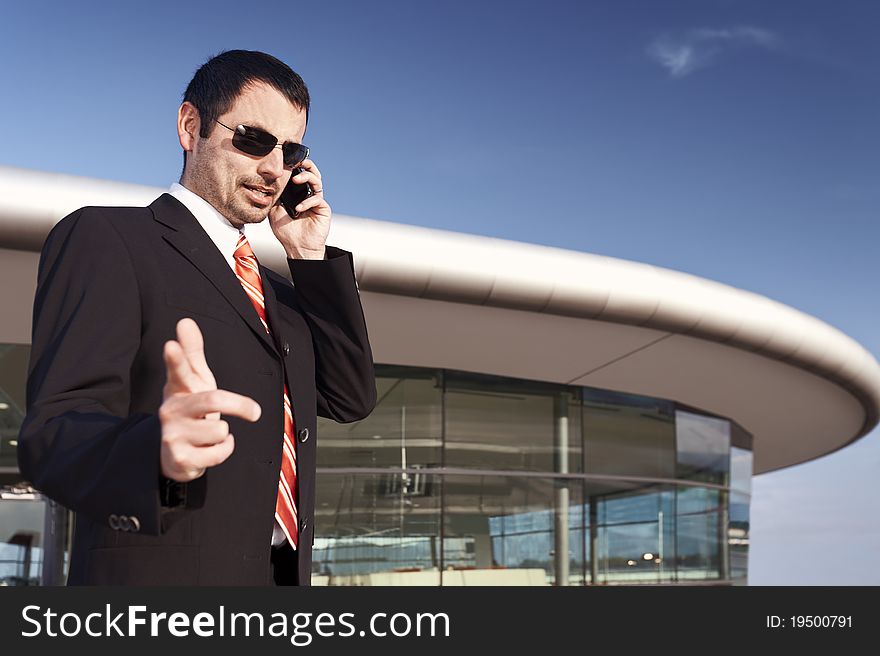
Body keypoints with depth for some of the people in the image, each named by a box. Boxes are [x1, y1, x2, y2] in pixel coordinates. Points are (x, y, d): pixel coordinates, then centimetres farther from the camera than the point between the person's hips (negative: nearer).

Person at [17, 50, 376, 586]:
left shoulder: (276, 290, 19)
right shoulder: (104, 238, -5)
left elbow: (351, 399, 11)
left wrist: (311, 257, 5)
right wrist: (154, 451, -38)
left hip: (285, 574, 7)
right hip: (162, 574, -7)